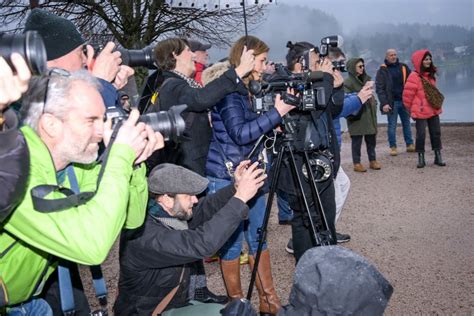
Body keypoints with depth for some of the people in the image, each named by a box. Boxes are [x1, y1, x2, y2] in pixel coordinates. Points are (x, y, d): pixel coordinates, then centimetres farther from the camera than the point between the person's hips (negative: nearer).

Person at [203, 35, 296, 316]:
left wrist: (276, 120, 3)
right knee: (232, 243, 3)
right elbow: (240, 134, -22)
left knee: (259, 238, 12)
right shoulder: (226, 89, -14)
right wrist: (277, 113, -21)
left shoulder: (246, 89, 11)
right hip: (226, 178, -8)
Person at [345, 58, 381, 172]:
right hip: (356, 115, -7)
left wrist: (373, 104, 10)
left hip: (369, 114, 7)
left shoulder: (366, 78, 13)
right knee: (357, 140, 0)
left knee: (371, 139, 11)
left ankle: (372, 160, 23)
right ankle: (357, 163, 9)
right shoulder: (348, 82, -10)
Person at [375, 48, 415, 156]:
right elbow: (379, 88, -8)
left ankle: (410, 145, 21)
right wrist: (384, 103, -17)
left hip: (404, 101, 4)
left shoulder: (403, 67, 10)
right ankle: (393, 147, 10)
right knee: (392, 125, 2)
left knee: (406, 123, 12)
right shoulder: (382, 71, -3)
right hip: (391, 102, -4)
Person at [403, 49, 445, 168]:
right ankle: (421, 158, 9)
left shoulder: (431, 75, 10)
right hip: (420, 112, -7)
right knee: (421, 134, -2)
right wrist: (412, 110, -2)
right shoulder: (414, 76, -15)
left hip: (433, 110, 7)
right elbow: (407, 95, -13)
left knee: (436, 133, 9)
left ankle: (438, 157, 18)